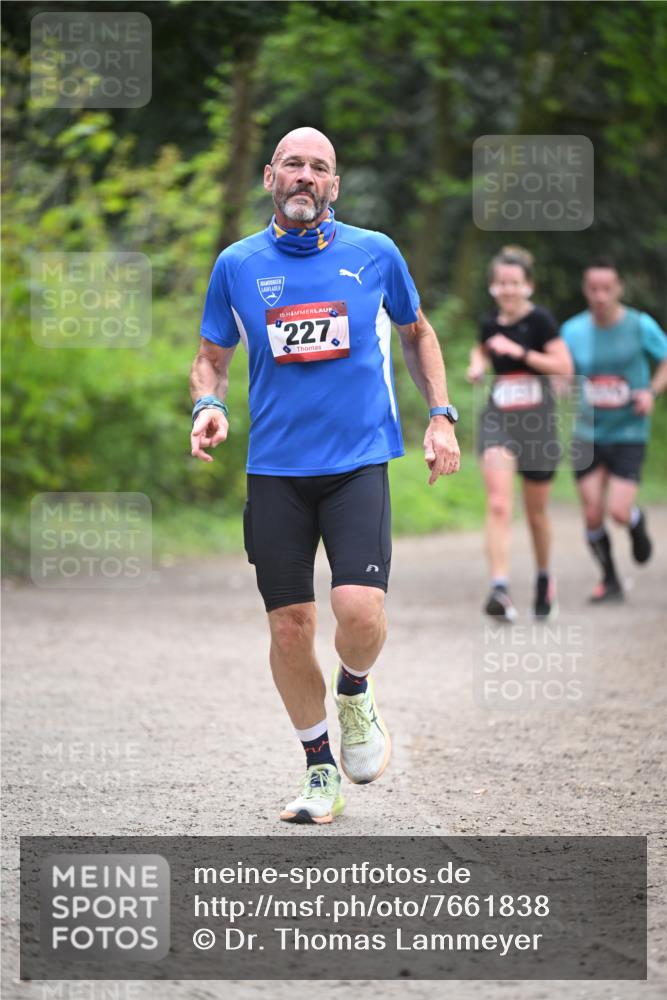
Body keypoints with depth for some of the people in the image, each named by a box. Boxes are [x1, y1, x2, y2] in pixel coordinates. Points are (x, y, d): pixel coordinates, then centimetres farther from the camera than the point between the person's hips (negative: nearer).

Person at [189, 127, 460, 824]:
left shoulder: (374, 254, 3)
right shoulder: (237, 265, 4)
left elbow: (417, 333, 19)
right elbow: (211, 355, 16)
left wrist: (441, 415, 10)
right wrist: (208, 406, -5)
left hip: (359, 463, -1)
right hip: (275, 471, 1)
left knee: (360, 610, -19)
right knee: (289, 627, 1)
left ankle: (354, 694, 16)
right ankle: (320, 768, 20)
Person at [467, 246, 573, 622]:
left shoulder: (540, 320, -8)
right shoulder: (490, 324, 6)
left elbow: (565, 366, -15)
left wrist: (519, 351, -20)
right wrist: (478, 364, 6)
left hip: (538, 422, -2)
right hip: (498, 421, 3)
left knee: (536, 512, 11)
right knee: (498, 505, -17)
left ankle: (545, 578, 37)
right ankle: (501, 589, -26)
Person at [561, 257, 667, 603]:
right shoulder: (573, 330, -1)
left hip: (628, 434, -2)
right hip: (588, 435, 2)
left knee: (619, 511, -13)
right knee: (592, 515, -2)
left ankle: (637, 523, 25)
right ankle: (609, 581, 19)